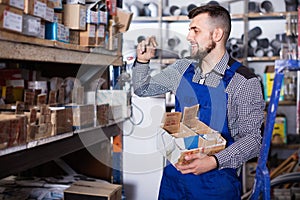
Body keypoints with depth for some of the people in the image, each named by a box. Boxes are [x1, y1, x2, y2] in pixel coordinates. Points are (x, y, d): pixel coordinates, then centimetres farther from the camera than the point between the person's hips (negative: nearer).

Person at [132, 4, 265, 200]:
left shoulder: (244, 82, -13)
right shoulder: (182, 69, 3)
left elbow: (253, 138, -15)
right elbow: (142, 89, 15)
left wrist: (214, 161, -28)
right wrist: (142, 61, -3)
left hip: (216, 182, -5)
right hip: (174, 173, 5)